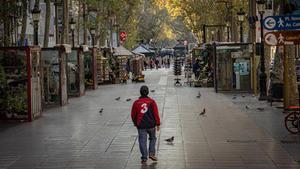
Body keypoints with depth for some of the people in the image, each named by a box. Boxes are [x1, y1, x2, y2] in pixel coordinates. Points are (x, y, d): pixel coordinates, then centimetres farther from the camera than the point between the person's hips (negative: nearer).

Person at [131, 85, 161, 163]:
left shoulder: (136, 103, -2)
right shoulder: (152, 102, -5)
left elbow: (133, 115, 4)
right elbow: (156, 114, -7)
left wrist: (135, 123, 20)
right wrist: (158, 124, 0)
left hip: (141, 125, 0)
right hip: (151, 125, 0)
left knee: (142, 141, 5)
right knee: (152, 138, 20)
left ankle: (144, 157, 3)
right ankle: (151, 153, 10)